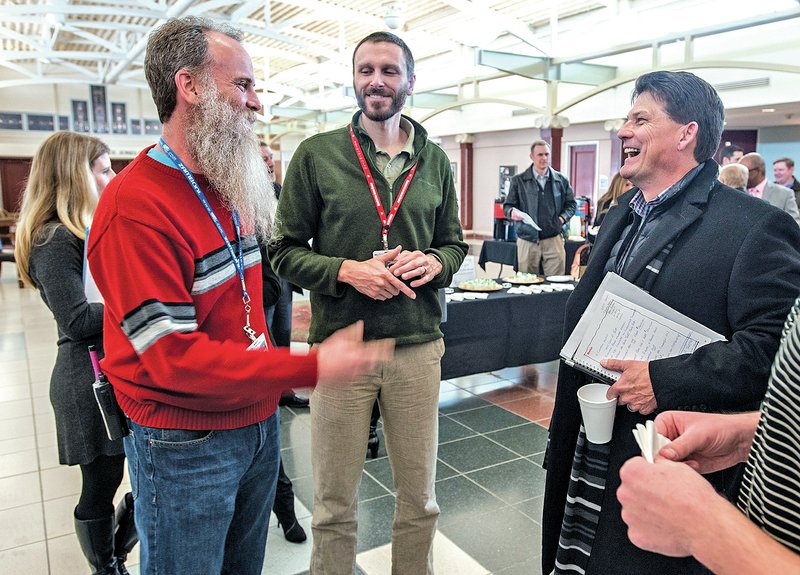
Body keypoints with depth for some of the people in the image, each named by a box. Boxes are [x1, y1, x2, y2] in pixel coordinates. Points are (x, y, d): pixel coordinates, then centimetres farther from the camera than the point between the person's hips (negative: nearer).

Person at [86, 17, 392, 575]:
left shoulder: (231, 187, 7)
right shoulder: (135, 206, -21)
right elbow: (175, 358, -24)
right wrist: (311, 368, -27)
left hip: (258, 420, 8)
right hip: (186, 446, -7)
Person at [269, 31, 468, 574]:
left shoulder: (435, 161, 8)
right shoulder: (317, 154, -1)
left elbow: (455, 243, 14)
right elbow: (285, 251, -1)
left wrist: (433, 262, -9)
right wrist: (347, 271, -17)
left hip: (417, 346, 3)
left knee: (420, 498, 17)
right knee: (335, 505, 13)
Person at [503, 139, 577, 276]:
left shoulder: (561, 180, 9)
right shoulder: (519, 181, 5)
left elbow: (571, 204, 16)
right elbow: (508, 205, 7)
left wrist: (563, 217, -3)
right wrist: (512, 212, -16)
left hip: (553, 239, 1)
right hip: (527, 240, -1)